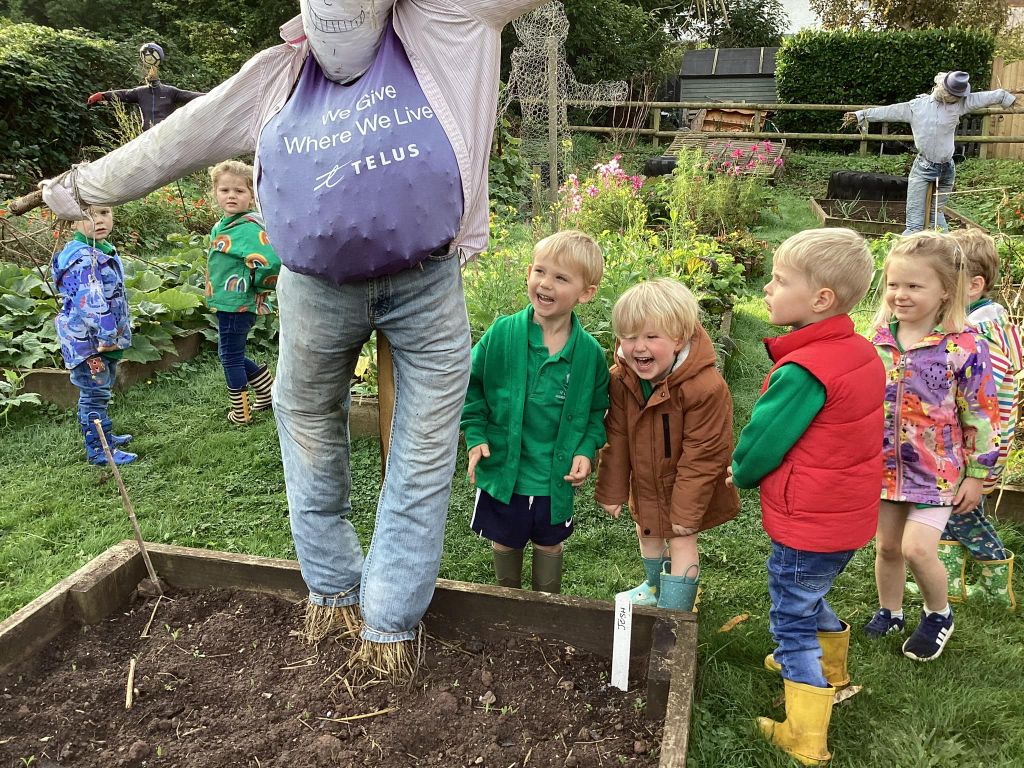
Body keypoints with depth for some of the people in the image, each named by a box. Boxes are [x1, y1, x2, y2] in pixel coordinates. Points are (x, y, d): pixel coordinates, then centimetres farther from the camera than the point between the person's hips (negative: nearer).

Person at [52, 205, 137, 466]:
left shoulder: (103, 250, 8)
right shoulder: (82, 259, -24)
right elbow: (91, 301, -34)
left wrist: (116, 333, 22)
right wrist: (108, 335, -30)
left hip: (108, 338, 10)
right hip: (87, 341, -10)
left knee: (100, 390, 23)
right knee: (95, 393, 0)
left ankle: (101, 435, 39)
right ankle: (99, 450, 10)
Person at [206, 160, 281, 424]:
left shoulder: (249, 228, -20)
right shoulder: (221, 226, 10)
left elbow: (272, 261, -33)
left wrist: (257, 286, -18)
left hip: (238, 305, -9)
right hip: (227, 303, 9)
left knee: (230, 356, 3)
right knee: (232, 355, 20)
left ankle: (240, 412, 17)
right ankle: (267, 394, 33)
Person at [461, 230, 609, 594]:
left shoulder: (591, 353, -11)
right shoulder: (501, 334, -14)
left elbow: (597, 410, 4)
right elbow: (469, 383, -1)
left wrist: (586, 450, -10)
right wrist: (475, 435, -9)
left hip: (557, 479, 0)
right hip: (502, 469, 0)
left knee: (550, 543, 22)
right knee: (504, 542, 22)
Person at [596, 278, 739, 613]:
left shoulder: (705, 387, -34)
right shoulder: (621, 379, -19)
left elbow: (702, 454, -26)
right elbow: (616, 438, -8)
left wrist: (686, 510, -20)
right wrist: (612, 490, -3)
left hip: (686, 485, -6)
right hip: (645, 482, 6)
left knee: (681, 541, 1)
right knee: (647, 533, 25)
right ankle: (656, 586, 52)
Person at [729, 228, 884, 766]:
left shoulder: (801, 372, -27)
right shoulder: (862, 353, 1)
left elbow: (758, 447, -17)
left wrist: (740, 475, 5)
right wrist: (752, 470, 12)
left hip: (805, 527, -8)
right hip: (850, 517, 8)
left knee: (792, 623, 8)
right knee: (810, 598, 30)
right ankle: (830, 671, 53)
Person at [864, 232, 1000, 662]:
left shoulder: (964, 348, -15)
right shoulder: (879, 337, -3)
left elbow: (982, 416, -9)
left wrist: (977, 475, -6)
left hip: (936, 469, -4)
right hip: (885, 463, 5)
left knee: (918, 548, -10)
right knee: (886, 546, 15)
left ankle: (938, 614, 20)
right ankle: (889, 612, 38)